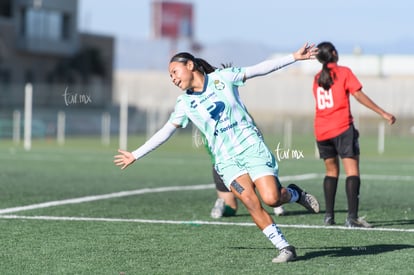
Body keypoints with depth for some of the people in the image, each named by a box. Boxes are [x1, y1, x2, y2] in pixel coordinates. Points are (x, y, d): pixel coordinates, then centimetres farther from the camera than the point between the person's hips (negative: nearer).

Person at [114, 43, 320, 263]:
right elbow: (164, 132, 13)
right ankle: (285, 248, -10)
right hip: (226, 159, 2)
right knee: (251, 202, -20)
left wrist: (294, 57, -1)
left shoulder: (222, 77, 1)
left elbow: (260, 69, 2)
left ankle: (294, 194, 15)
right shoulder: (184, 103, 7)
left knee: (271, 198, -20)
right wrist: (135, 155, 13)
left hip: (251, 146, -2)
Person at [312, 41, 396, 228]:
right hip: (342, 128, -6)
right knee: (352, 171, -8)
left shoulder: (317, 78, 13)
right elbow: (359, 95, -8)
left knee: (331, 171, 16)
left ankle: (329, 216, 11)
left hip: (321, 131, 6)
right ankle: (352, 217, -20)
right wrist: (383, 113, -7)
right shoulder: (343, 72, -1)